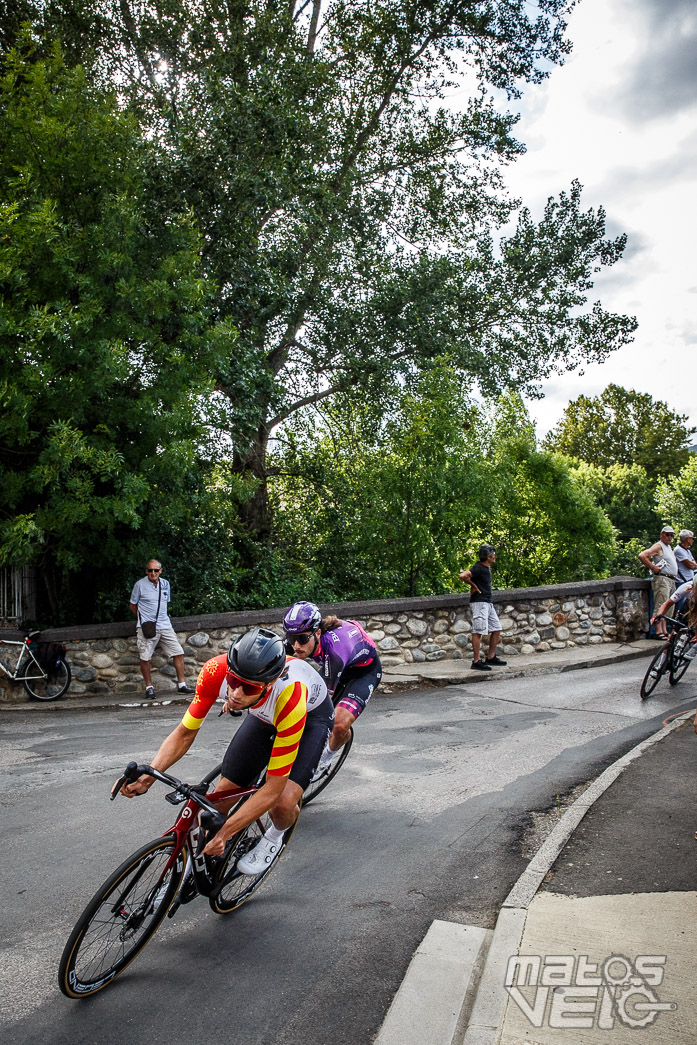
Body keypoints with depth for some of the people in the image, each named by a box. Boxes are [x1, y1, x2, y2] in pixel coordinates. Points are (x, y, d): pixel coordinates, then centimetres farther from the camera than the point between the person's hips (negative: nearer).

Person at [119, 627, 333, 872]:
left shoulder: (289, 699, -44)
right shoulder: (215, 671, -34)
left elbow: (272, 788, -35)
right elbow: (185, 733, -17)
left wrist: (224, 833, -38)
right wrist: (148, 775, -31)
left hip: (312, 713, -4)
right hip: (264, 714, 4)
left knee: (283, 803, -24)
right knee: (222, 797, -6)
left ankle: (276, 834, 12)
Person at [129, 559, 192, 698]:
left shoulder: (165, 584, 10)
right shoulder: (140, 585, -2)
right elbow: (132, 605, 8)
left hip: (164, 625, 4)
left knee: (178, 652, -2)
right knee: (145, 658, -5)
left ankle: (181, 684, 8)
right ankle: (149, 687, 11)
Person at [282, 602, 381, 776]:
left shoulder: (334, 649, -43)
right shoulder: (297, 639, -26)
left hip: (364, 671, -6)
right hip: (331, 667, 6)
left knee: (340, 726, -23)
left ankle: (327, 757, 10)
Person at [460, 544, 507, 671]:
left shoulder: (487, 567, 14)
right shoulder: (479, 568, -16)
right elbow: (462, 576, -30)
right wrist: (473, 585, -14)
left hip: (488, 603, 10)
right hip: (479, 602, -10)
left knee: (496, 629, 11)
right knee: (478, 632, -9)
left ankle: (491, 658, 19)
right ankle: (476, 661, -7)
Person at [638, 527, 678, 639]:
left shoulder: (669, 547, 21)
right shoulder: (658, 546, -6)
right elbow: (642, 555, -21)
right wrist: (653, 567, -17)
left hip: (672, 581, 9)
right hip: (662, 579, -9)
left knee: (669, 607, 10)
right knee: (661, 606, -13)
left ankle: (664, 631, 14)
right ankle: (658, 632, -15)